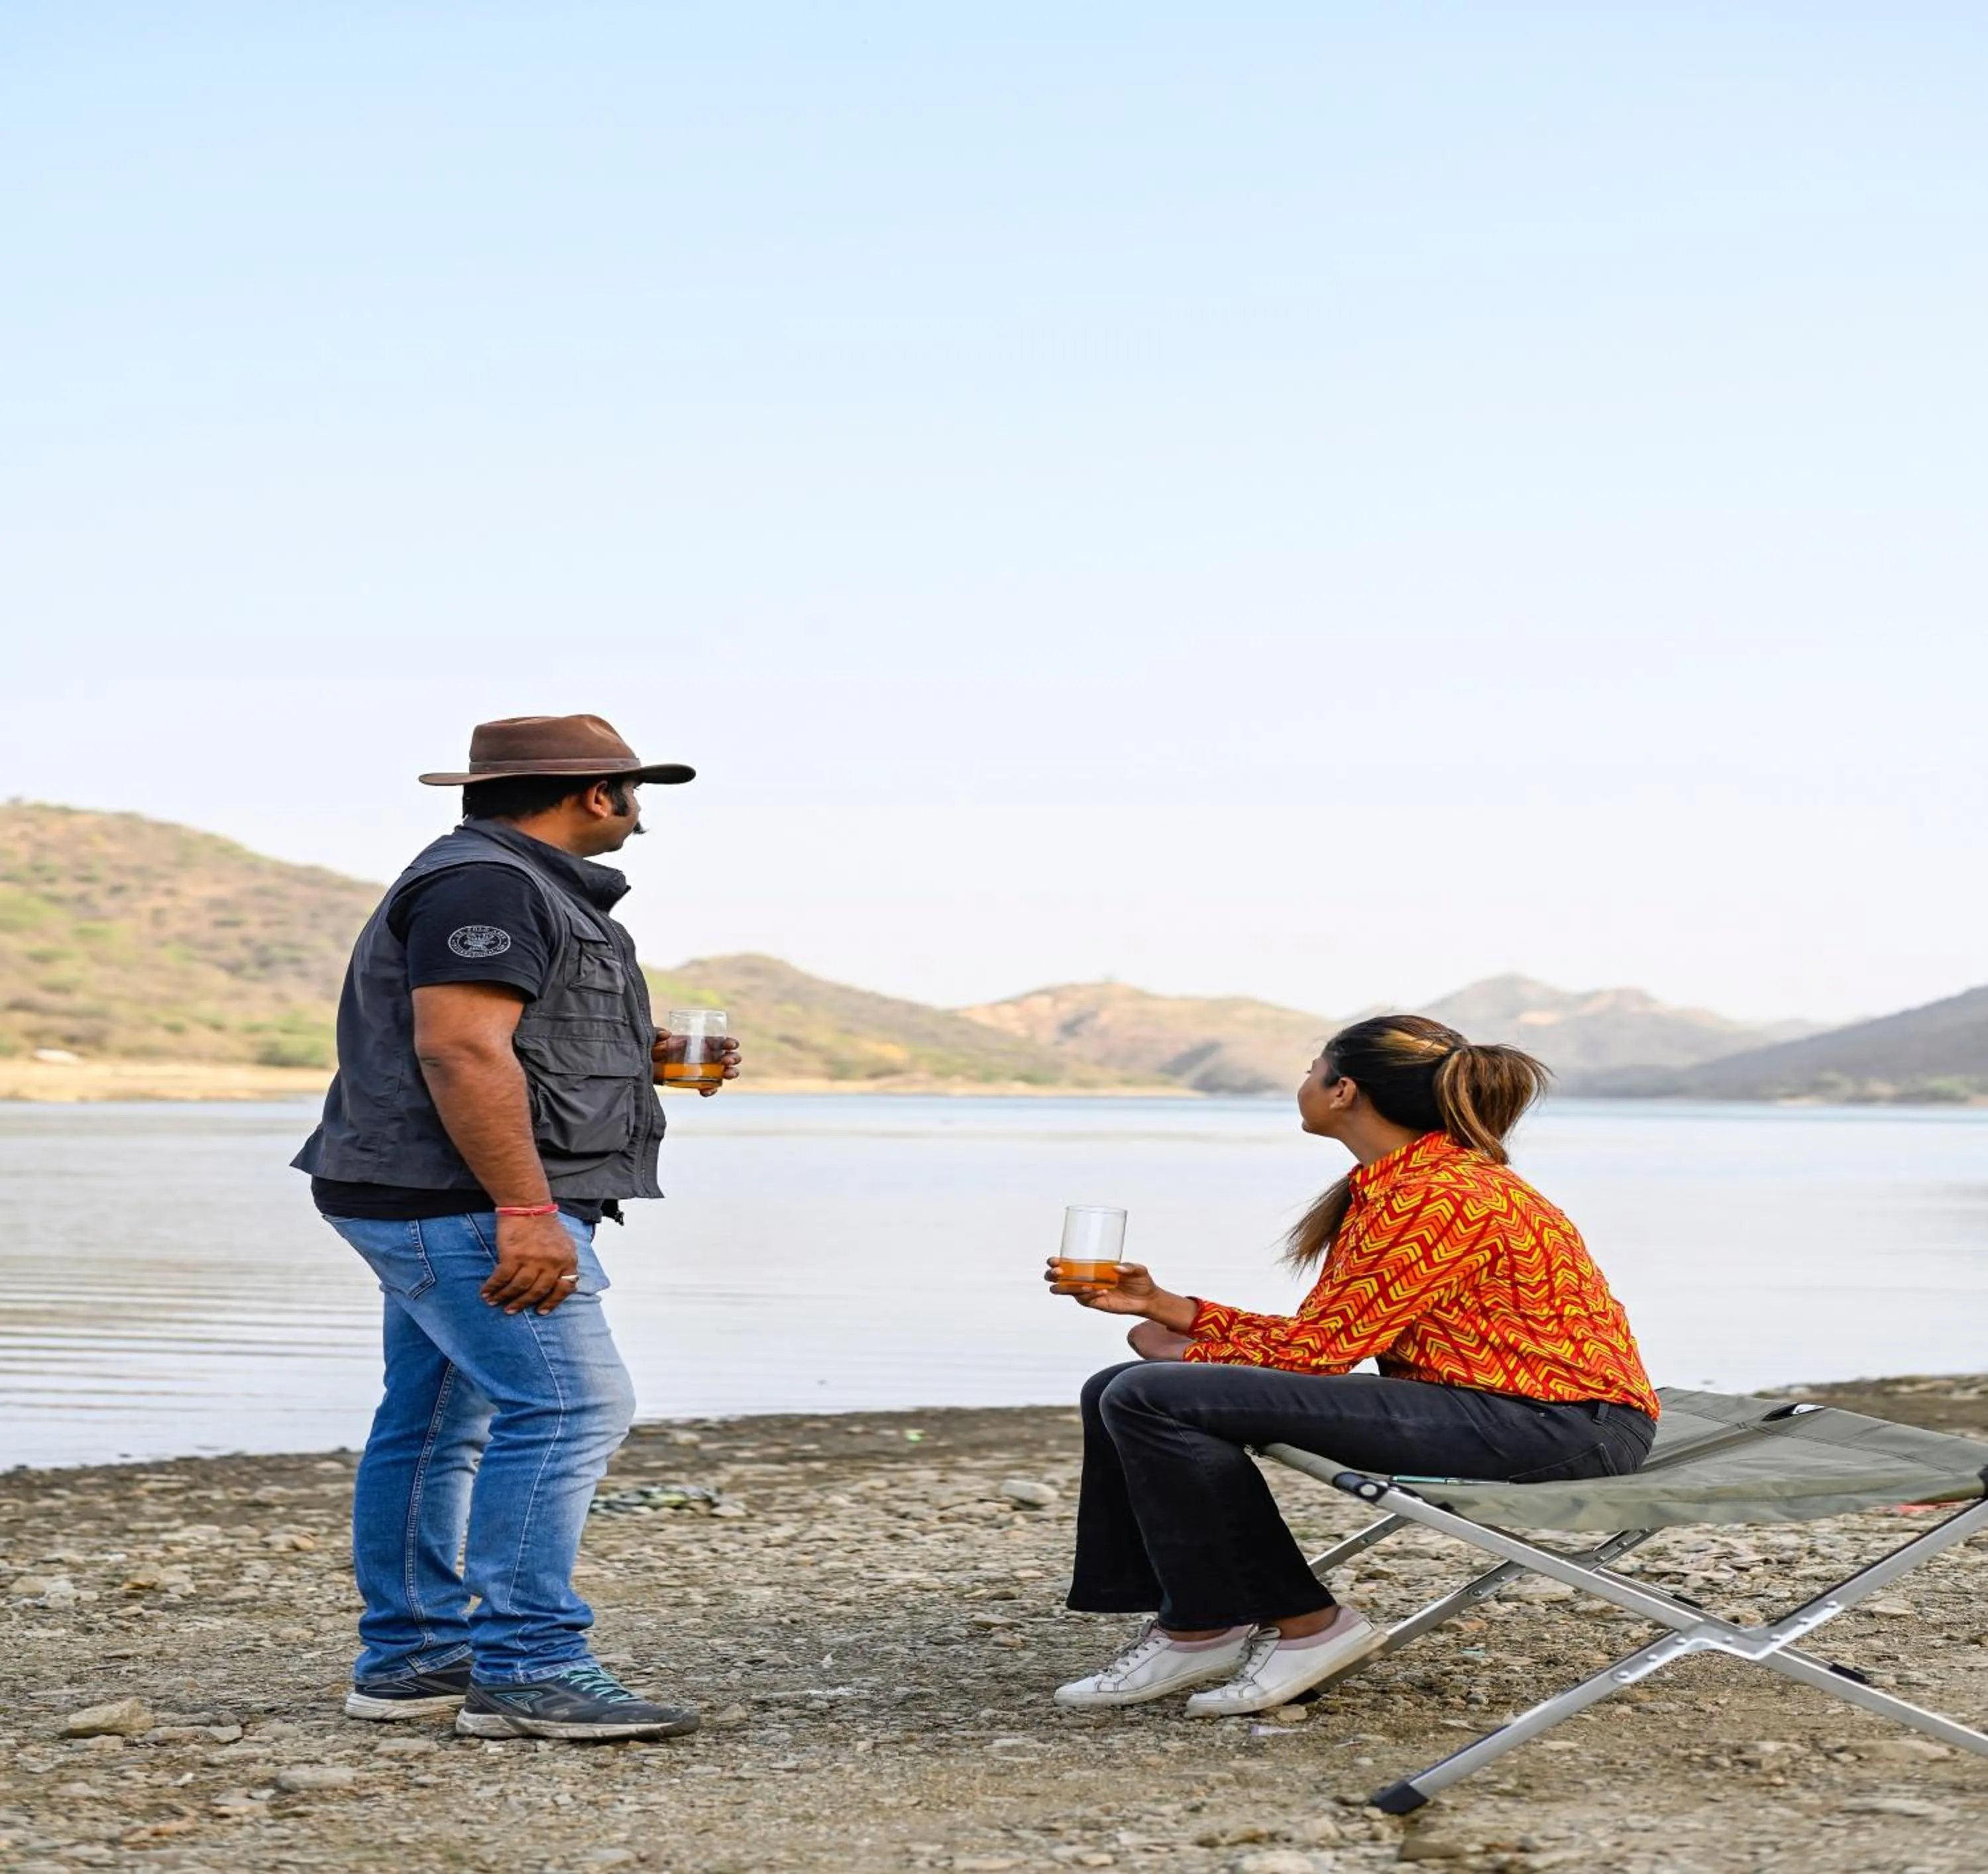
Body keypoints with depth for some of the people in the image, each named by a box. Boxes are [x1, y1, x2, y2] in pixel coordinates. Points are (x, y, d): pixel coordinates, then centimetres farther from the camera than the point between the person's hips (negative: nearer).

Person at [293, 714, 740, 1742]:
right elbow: (460, 1048, -25)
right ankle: (528, 1672, -14)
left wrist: (642, 1053, 19)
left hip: (436, 1207, 11)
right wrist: (526, 1211, -29)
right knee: (568, 1407, -14)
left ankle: (408, 1658, 19)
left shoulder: (502, 879, 21)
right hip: (463, 1199, -11)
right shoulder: (485, 884, -14)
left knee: (435, 1423, 13)